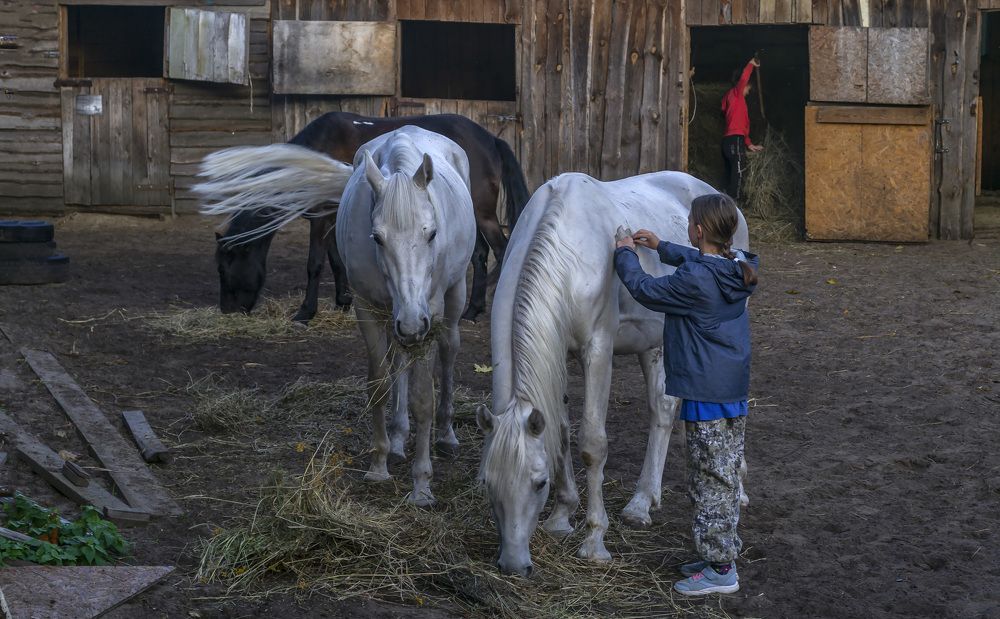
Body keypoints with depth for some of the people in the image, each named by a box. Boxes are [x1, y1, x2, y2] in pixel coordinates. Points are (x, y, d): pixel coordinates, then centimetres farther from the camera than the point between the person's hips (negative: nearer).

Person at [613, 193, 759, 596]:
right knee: (725, 477, 18)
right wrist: (660, 247, 31)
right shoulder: (736, 270, 3)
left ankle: (719, 569, 5)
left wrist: (626, 254, 7)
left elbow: (646, 291, -9)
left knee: (710, 480, 0)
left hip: (706, 396, -9)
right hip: (736, 393, 9)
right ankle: (722, 554, 28)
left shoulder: (694, 281, -23)